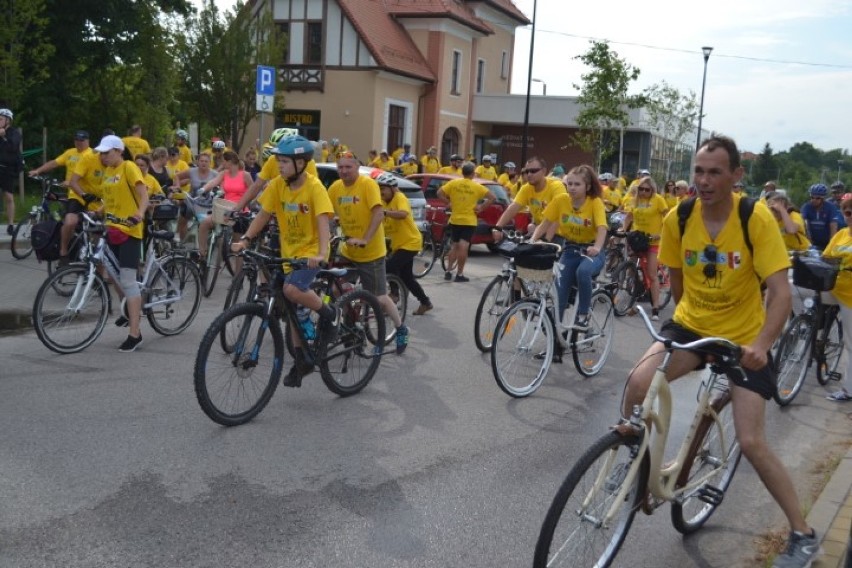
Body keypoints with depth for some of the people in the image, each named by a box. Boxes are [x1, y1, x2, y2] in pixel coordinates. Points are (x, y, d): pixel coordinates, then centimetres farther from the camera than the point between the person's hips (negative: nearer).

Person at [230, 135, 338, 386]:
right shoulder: (277, 184, -2)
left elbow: (323, 221, -26)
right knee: (292, 309, 10)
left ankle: (329, 313, -2)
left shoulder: (314, 186, -17)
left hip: (311, 251, -6)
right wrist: (244, 239, -13)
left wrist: (322, 253, -40)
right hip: (289, 251, 6)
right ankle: (302, 360, 24)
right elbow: (264, 215, 0)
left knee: (292, 289, -30)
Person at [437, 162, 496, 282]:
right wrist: (482, 207, -3)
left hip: (455, 220, 3)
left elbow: (439, 193, -4)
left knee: (455, 246, 16)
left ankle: (448, 271, 14)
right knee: (463, 248, -3)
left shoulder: (453, 183, -1)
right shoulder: (477, 186, -5)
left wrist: (448, 202, 4)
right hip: (469, 221, -3)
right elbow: (492, 197, -9)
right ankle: (459, 274, -1)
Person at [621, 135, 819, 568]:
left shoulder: (757, 219, -19)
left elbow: (781, 293, -22)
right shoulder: (678, 219, -10)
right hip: (690, 327, 3)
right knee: (638, 382, -26)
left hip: (744, 339, -2)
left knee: (751, 443, -6)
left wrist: (761, 345, -35)